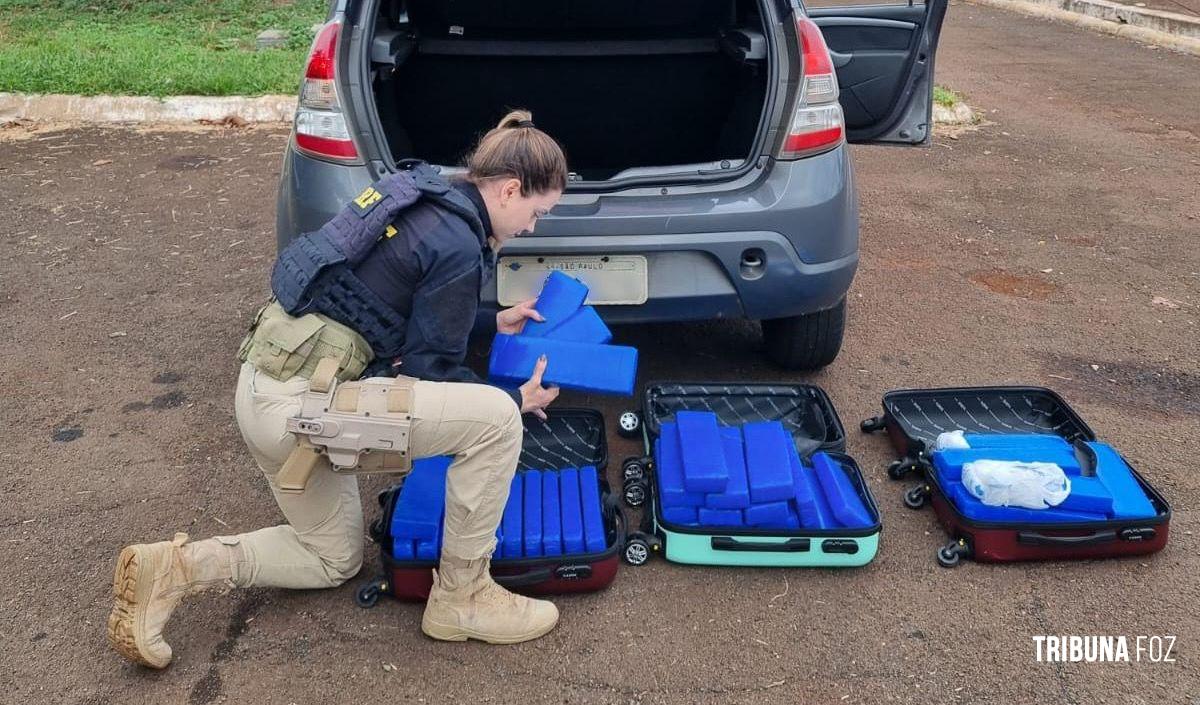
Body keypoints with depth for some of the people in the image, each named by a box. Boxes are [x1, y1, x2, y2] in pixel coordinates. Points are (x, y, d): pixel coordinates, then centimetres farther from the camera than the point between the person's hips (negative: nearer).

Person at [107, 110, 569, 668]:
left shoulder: (428, 203, 12)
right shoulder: (459, 247, -16)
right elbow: (429, 370, -9)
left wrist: (492, 323, 28)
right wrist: (518, 400, 3)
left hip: (269, 387, 10)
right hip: (300, 401, -10)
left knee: (332, 560, 25)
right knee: (494, 419, -13)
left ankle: (171, 568, 14)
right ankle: (461, 600, 2)